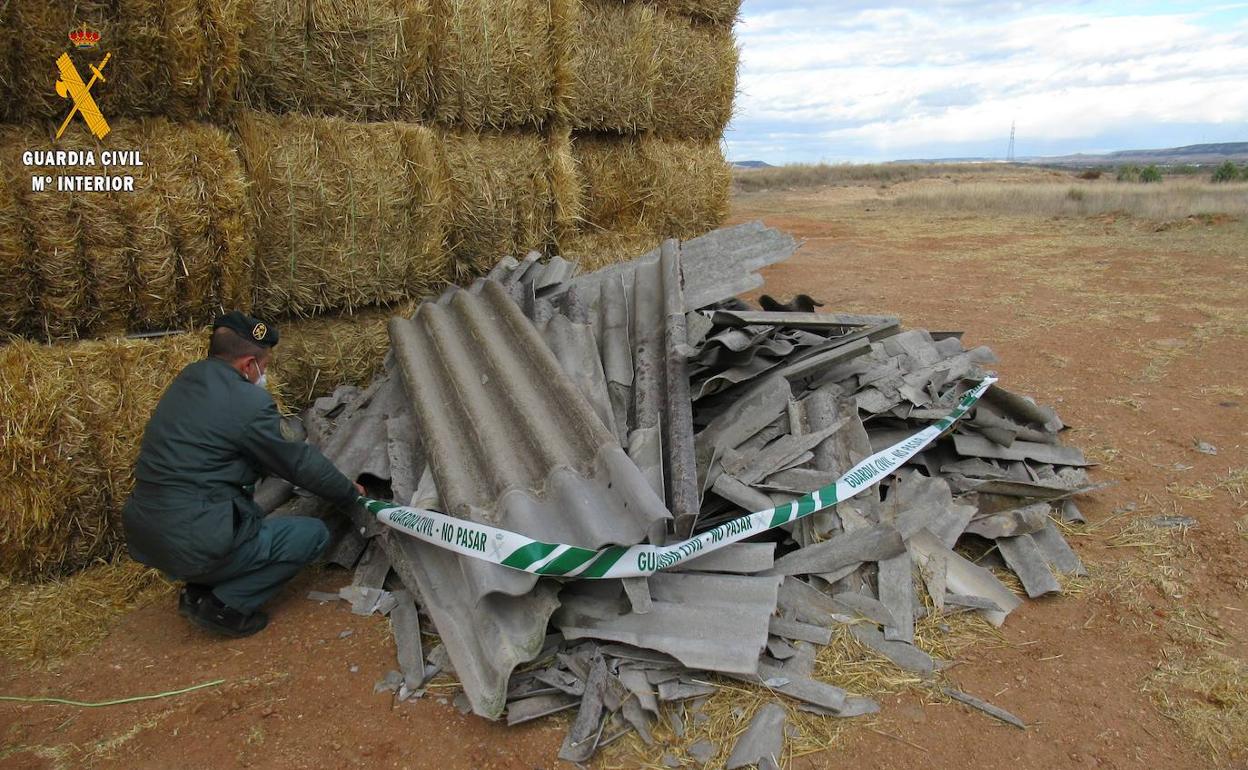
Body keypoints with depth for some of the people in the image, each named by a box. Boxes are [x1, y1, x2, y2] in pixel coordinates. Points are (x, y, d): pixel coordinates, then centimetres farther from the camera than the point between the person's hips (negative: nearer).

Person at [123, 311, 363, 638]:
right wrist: (351, 492, 13)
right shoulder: (250, 402, -17)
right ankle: (224, 605, -2)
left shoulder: (187, 379, 9)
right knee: (314, 534, 3)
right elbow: (299, 464, -4)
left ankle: (200, 589, 16)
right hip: (193, 546, -9)